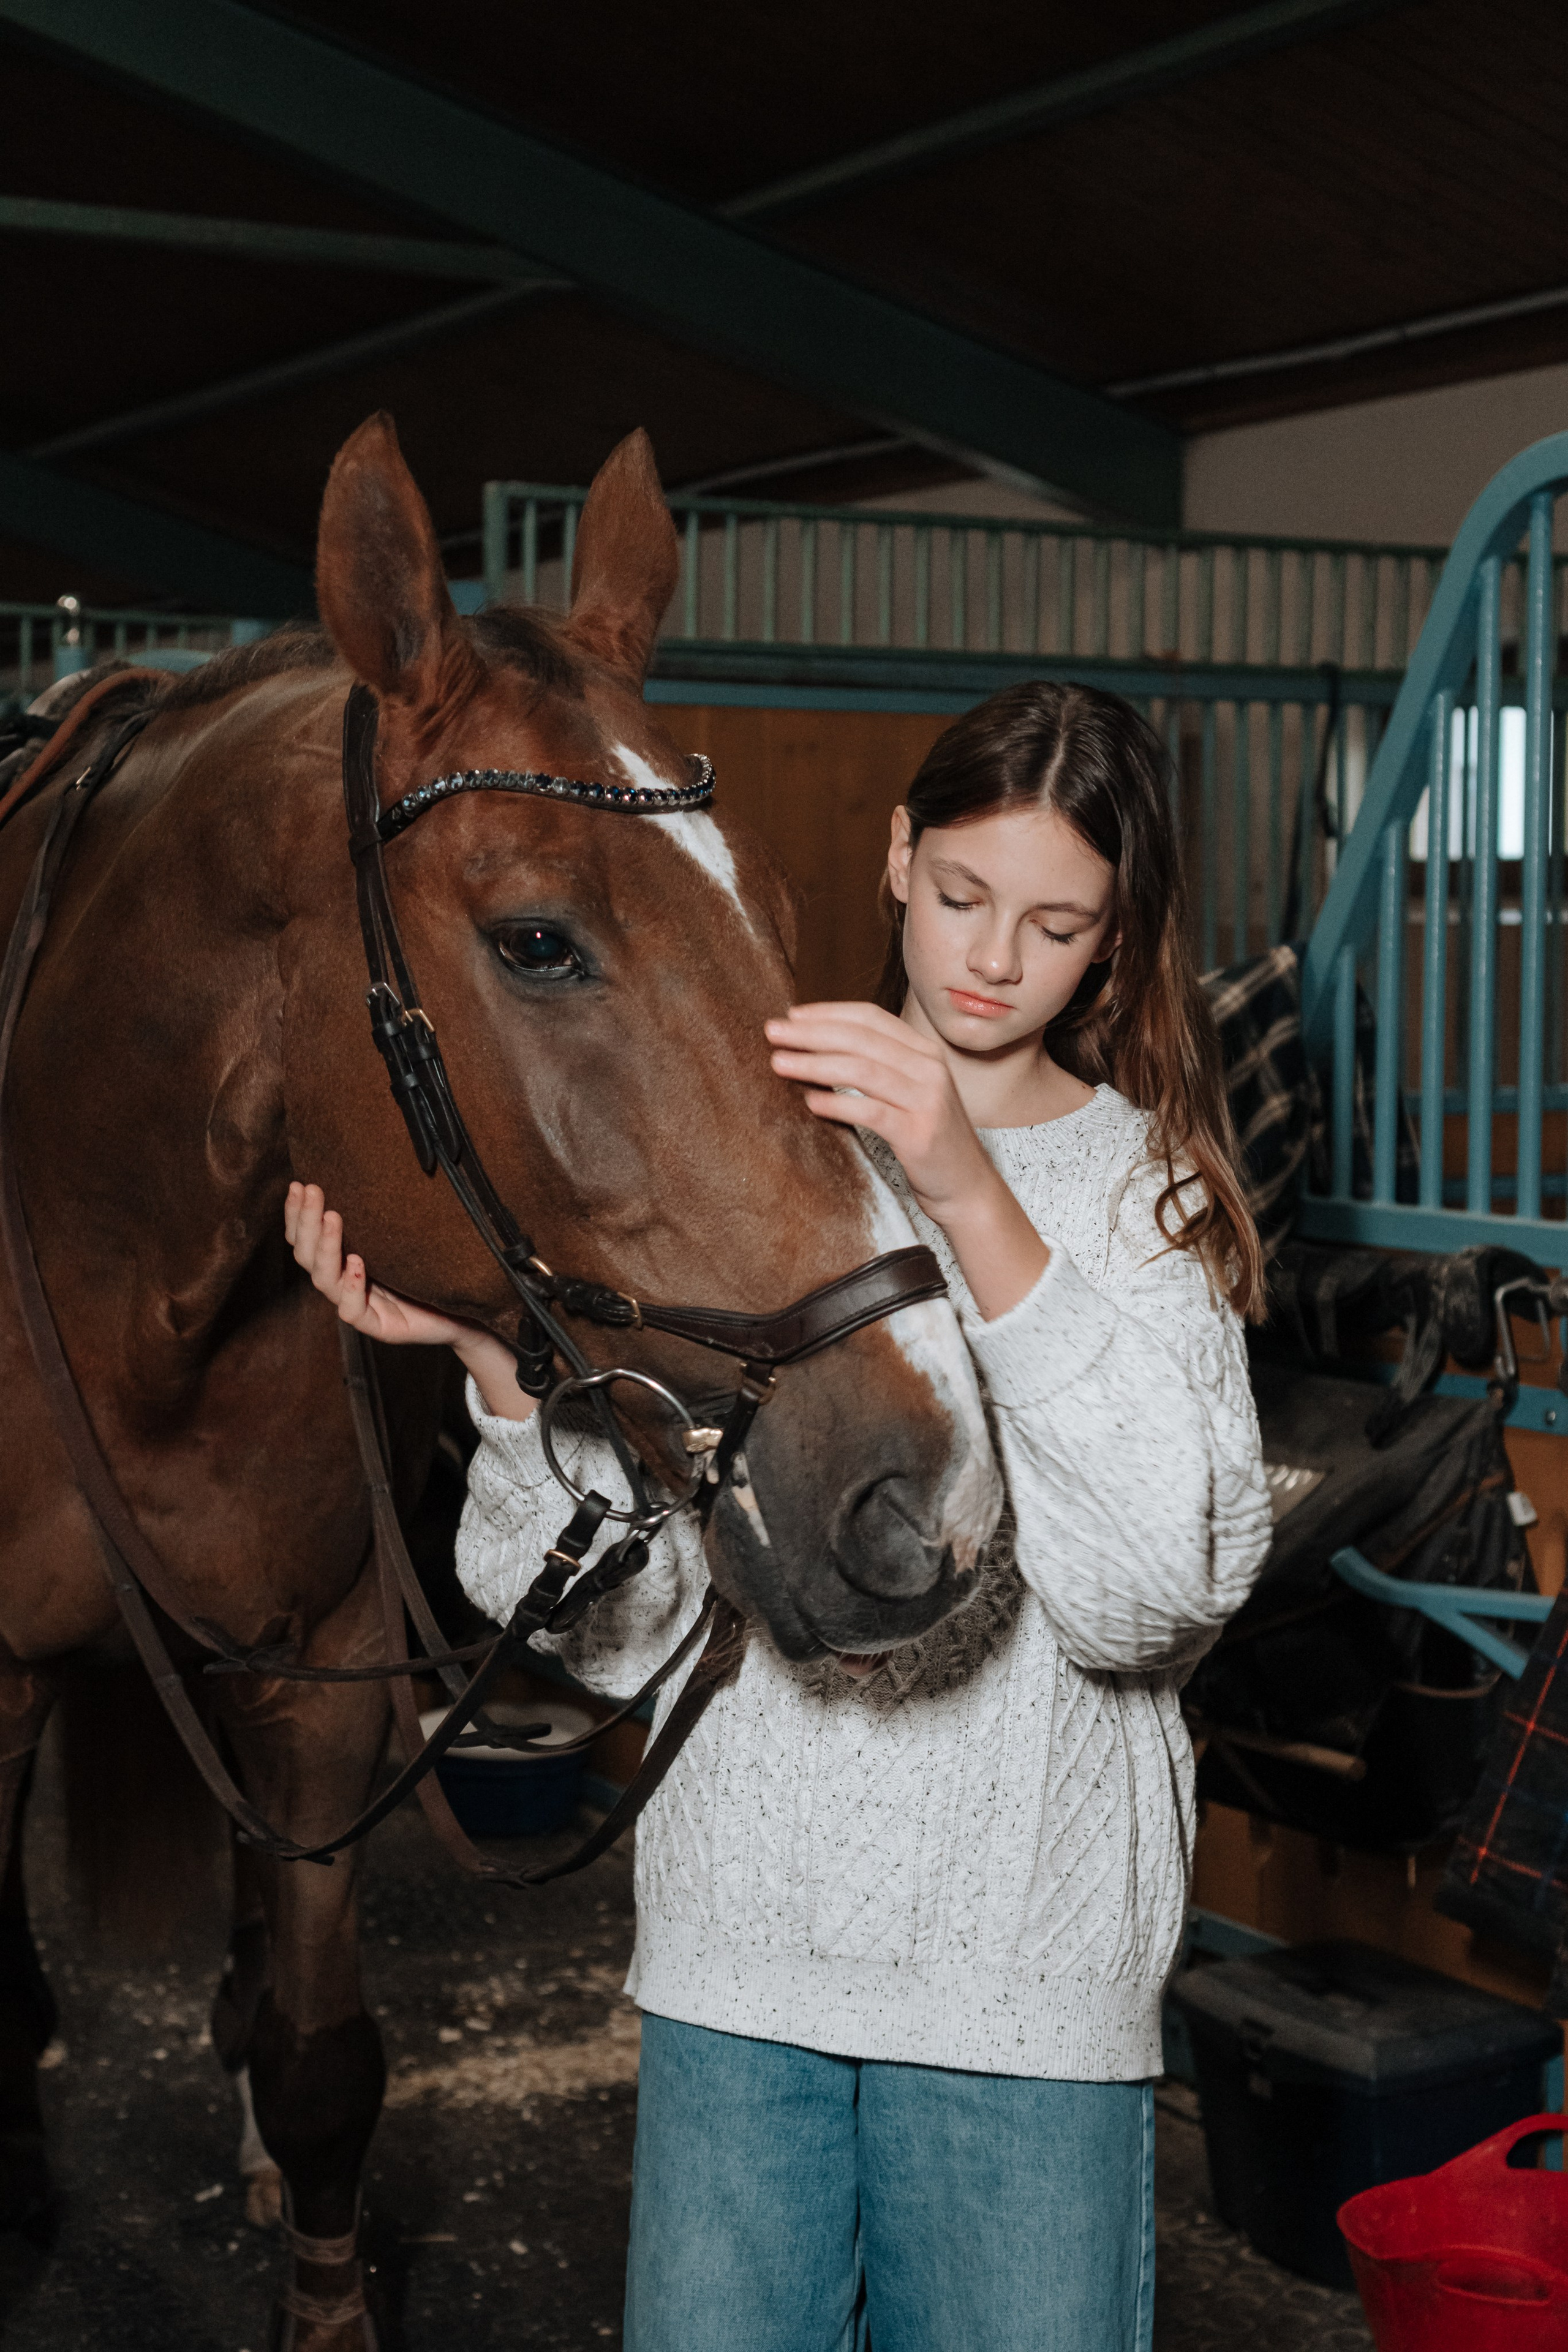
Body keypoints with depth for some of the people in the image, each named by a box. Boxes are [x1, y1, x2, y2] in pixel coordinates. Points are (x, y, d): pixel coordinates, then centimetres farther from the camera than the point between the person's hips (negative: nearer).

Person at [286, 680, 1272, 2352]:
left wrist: (980, 1209, -26)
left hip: (1032, 1956, -1)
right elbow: (621, 1621, 0)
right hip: (738, 1945, 1)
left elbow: (1154, 1591, -19)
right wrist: (503, 1359, -17)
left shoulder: (1147, 1188, -1)